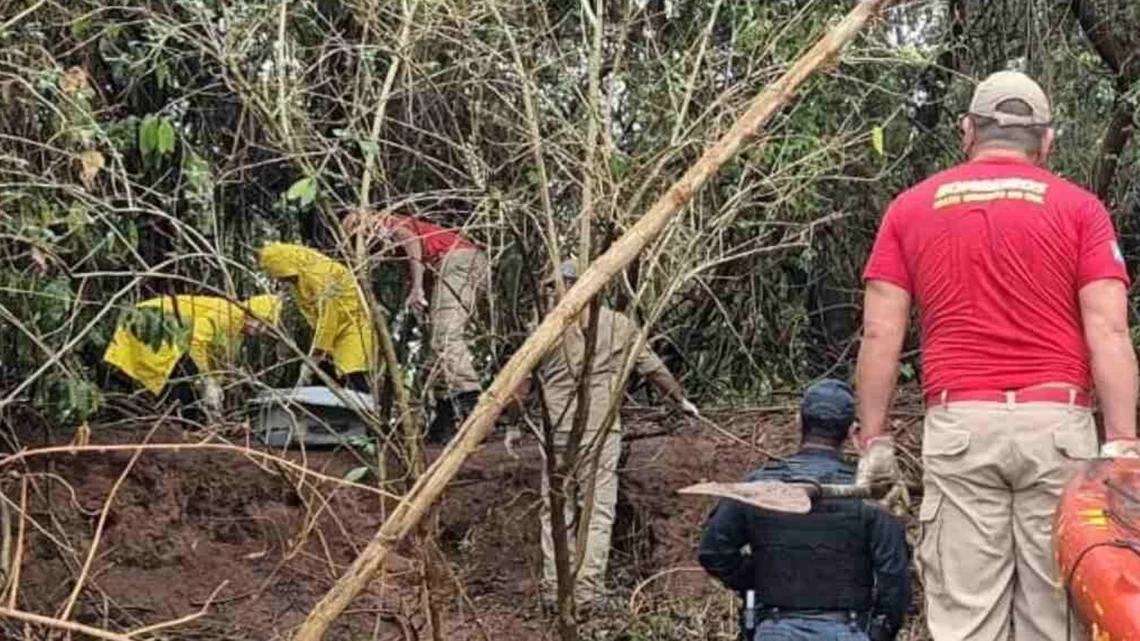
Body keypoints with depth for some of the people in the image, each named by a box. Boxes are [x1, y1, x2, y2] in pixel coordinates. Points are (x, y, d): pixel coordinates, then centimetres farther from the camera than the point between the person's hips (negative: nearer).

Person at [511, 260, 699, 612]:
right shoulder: (619, 324, 6)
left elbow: (524, 378, 2)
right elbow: (653, 368, 14)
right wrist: (681, 399, 28)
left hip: (558, 429, 0)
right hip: (602, 429, 0)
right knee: (597, 510, 1)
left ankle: (553, 590, 9)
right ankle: (585, 592, -5)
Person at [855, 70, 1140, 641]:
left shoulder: (910, 208, 11)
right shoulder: (1079, 207, 7)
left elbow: (881, 335, 6)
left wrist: (874, 438, 10)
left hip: (960, 425, 1)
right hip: (1056, 423, -1)